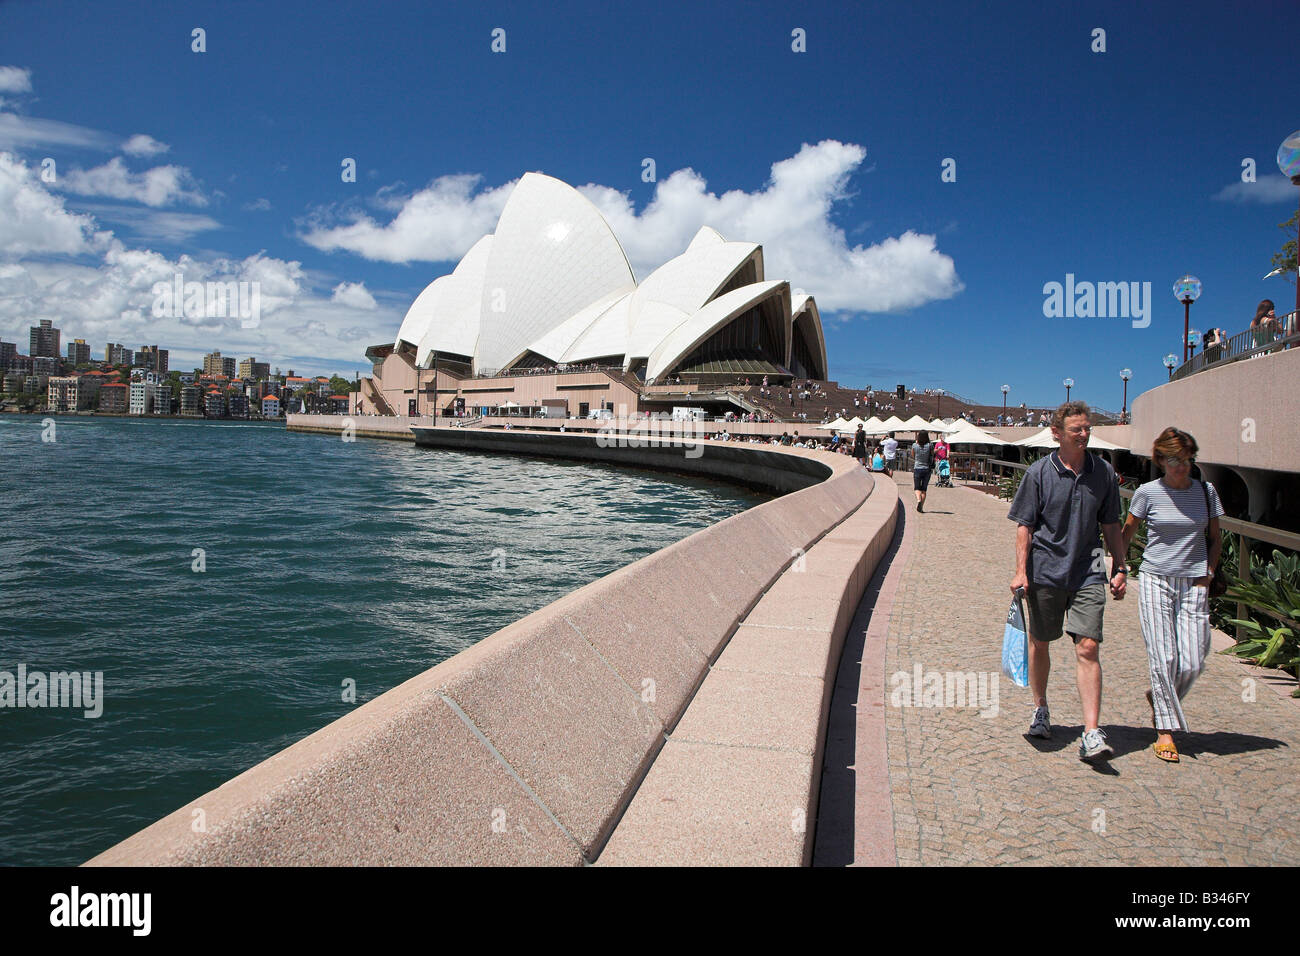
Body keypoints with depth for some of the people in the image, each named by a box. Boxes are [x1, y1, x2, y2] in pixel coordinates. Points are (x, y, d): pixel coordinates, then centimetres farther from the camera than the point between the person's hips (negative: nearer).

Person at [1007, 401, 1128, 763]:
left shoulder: (1103, 472, 5)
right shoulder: (1039, 472, -4)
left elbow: (1111, 526, 13)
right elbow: (1025, 526, -3)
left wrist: (1120, 569, 10)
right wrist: (1021, 570, -10)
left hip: (1087, 573, 1)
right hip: (1045, 571, -1)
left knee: (1088, 648, -8)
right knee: (1040, 643, 13)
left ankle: (1091, 734, -6)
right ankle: (1040, 708, 35)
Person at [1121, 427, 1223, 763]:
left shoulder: (1206, 491, 5)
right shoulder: (1147, 492, -2)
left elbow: (1215, 540, 15)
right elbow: (1126, 532, 10)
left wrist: (1207, 574, 3)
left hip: (1193, 584, 2)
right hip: (1155, 581, -2)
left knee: (1192, 663, -1)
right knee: (1163, 658, -5)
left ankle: (1159, 697, 29)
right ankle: (1165, 730, 7)